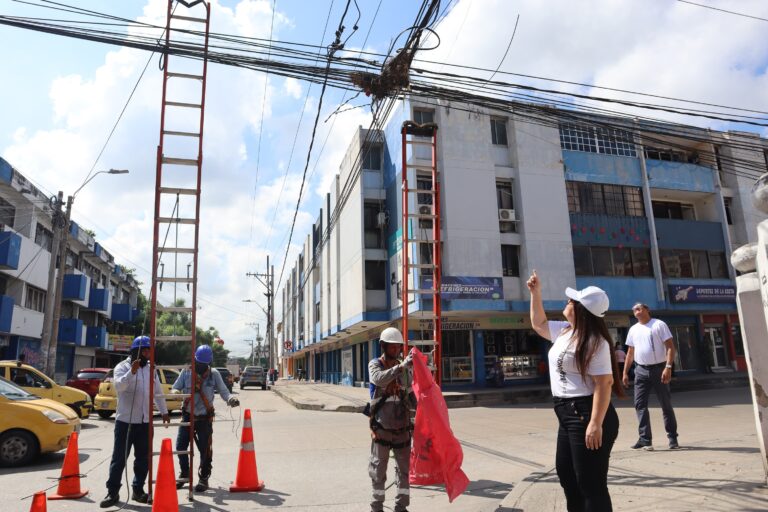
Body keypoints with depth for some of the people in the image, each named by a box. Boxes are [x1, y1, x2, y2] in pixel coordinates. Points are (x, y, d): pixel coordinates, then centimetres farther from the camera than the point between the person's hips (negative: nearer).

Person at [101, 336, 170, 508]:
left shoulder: (151, 369, 9)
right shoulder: (122, 367, -6)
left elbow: (158, 392, 18)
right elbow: (119, 386, -26)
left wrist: (164, 411, 19)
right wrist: (132, 371, -37)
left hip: (145, 421, 5)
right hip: (125, 420, -4)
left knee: (143, 458, 9)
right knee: (119, 458, 1)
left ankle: (138, 490, 21)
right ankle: (112, 492, 12)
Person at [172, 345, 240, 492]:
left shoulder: (214, 374, -4)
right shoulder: (186, 372, -3)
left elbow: (223, 391, -4)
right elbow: (175, 388, 2)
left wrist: (231, 399, -25)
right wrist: (176, 392, -23)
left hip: (204, 418, -2)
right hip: (187, 416, 2)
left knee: (205, 449, 0)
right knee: (180, 446, 6)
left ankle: (204, 478, 19)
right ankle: (184, 474, 30)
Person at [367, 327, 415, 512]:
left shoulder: (404, 368, 9)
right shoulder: (375, 364, -4)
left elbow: (410, 394, 14)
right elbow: (379, 379, -27)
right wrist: (402, 366, -37)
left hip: (402, 425, 4)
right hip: (382, 426, -4)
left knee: (404, 468, 9)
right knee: (379, 469, 4)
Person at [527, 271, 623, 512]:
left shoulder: (595, 342, -18)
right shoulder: (563, 331, 10)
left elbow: (604, 384, -23)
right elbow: (538, 323, 26)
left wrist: (596, 424, -27)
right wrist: (535, 293, 18)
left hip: (586, 414, -10)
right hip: (568, 414, 10)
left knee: (590, 482, -1)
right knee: (565, 472, 22)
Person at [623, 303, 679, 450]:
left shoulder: (659, 325, -3)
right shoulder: (633, 329, 12)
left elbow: (670, 347, -9)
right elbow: (630, 353, 16)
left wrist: (668, 367, -20)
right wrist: (625, 372, 11)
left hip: (659, 368, -4)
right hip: (641, 370, 4)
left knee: (666, 404, 5)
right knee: (640, 405, -2)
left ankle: (672, 438, 17)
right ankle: (645, 439, 3)